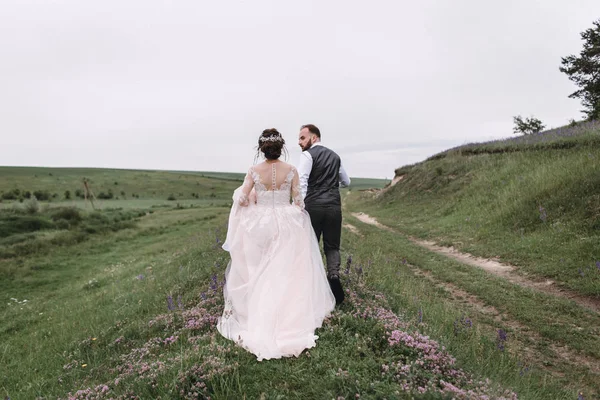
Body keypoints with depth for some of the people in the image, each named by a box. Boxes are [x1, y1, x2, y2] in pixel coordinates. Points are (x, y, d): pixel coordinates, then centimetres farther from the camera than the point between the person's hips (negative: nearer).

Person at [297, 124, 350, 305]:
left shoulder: (308, 155, -3)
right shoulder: (335, 156, 15)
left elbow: (301, 182, -15)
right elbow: (346, 182, 26)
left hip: (313, 206, -4)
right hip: (334, 206, 4)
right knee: (332, 246, 13)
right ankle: (334, 275, -10)